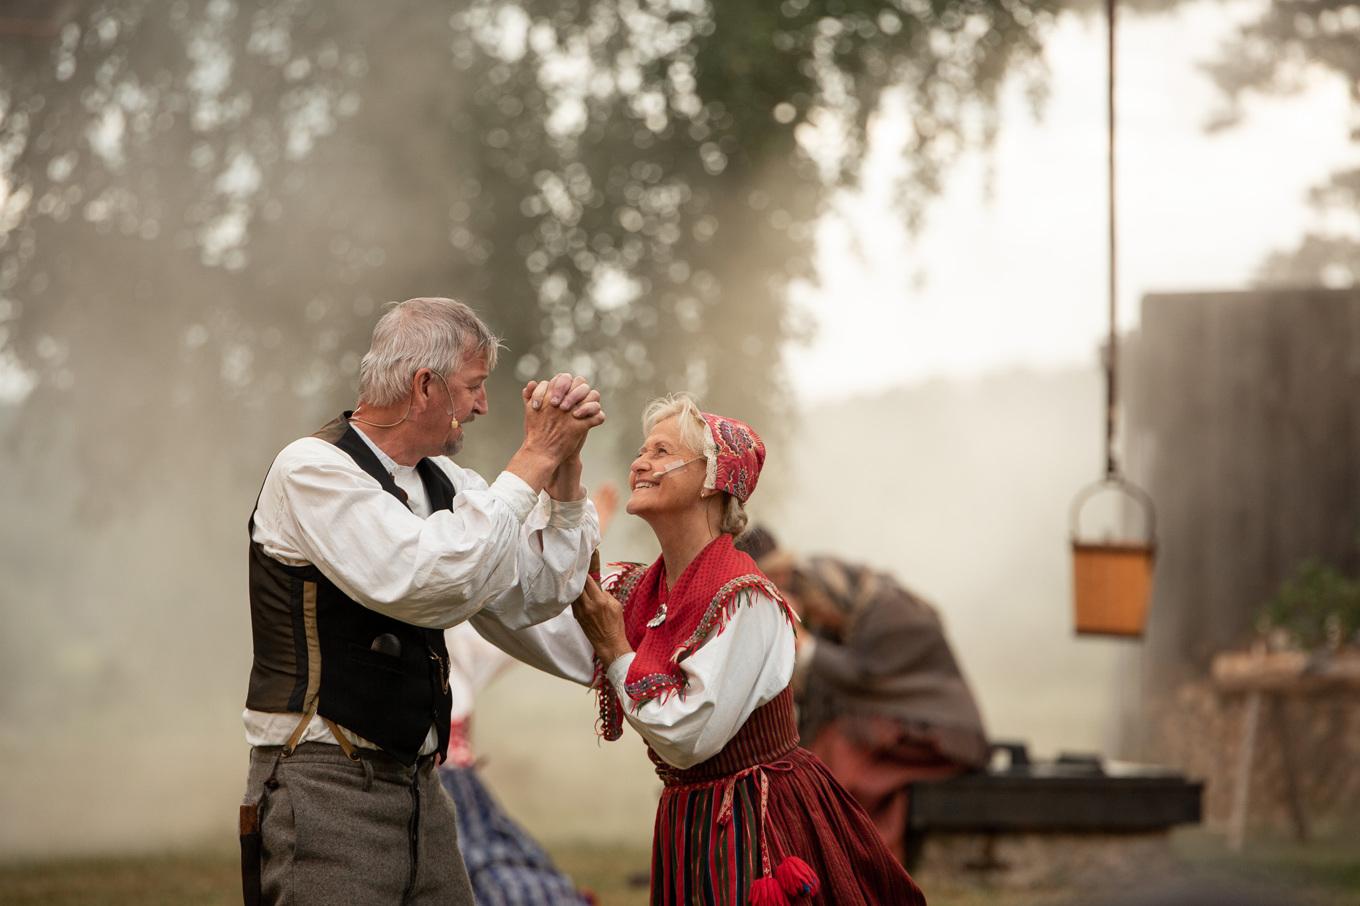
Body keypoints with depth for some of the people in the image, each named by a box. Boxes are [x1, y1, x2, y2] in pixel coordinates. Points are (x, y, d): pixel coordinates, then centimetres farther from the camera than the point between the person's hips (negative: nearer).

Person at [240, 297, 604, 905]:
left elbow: (537, 596, 13)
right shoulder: (311, 468, -12)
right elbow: (434, 583, -24)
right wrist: (534, 458, -17)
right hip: (324, 786, -8)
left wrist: (564, 465, 2)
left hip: (418, 786, 8)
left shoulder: (441, 481, 12)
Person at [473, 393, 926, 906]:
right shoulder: (634, 591, 4)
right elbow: (512, 621, -4)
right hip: (687, 823, 7)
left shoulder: (744, 600, -18)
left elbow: (687, 738, -23)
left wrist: (613, 648, -15)